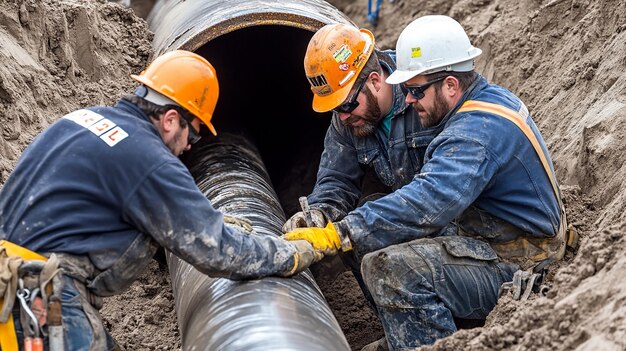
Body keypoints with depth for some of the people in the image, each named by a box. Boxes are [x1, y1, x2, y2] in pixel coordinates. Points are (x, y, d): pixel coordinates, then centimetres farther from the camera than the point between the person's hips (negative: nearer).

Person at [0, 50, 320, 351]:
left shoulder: (83, 118, 9)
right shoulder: (150, 162, -16)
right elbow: (214, 250, -10)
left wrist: (211, 220, 24)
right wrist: (295, 254, 2)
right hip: (42, 295, -9)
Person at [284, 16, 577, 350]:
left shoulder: (478, 133, -25)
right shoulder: (490, 97, 7)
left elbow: (427, 203, -38)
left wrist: (336, 235, -37)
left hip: (512, 272, -11)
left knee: (387, 266, -27)